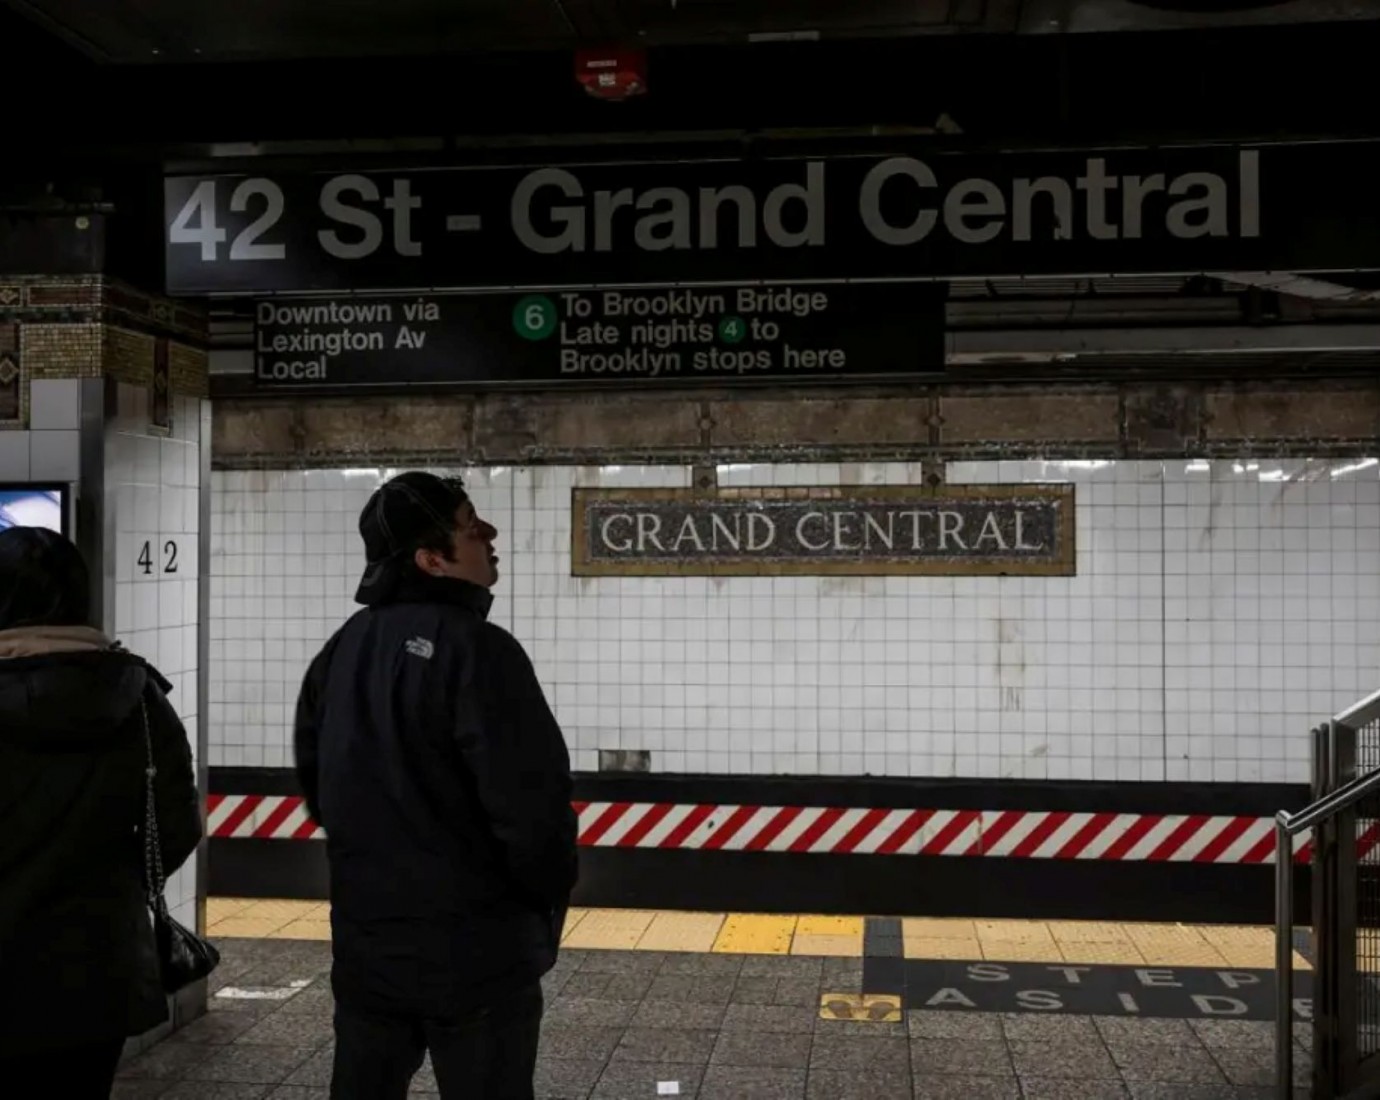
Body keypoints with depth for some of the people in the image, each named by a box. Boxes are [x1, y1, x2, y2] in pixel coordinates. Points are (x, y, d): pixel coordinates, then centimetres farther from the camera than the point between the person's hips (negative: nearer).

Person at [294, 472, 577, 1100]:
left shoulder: (341, 652, 7)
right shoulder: (475, 649, -18)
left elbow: (313, 778, 17)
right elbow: (533, 804, -22)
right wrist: (548, 905, -5)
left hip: (366, 943, 7)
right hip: (475, 953, -7)